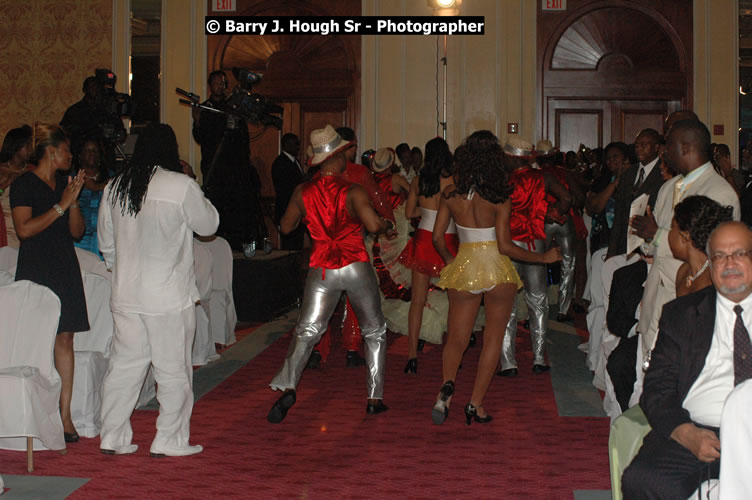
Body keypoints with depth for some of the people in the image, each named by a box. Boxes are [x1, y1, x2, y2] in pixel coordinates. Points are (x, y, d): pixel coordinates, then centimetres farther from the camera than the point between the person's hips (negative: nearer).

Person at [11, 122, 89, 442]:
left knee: (65, 338, 1)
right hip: (35, 269, -6)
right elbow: (24, 229, -14)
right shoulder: (24, 185, -4)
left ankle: (65, 415, 3)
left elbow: (77, 232, 12)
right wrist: (60, 206, -13)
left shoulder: (64, 183, 15)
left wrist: (74, 201, -3)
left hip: (65, 270, 6)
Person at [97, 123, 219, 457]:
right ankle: (169, 440, 12)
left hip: (125, 295, 5)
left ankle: (112, 438, 17)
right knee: (173, 370, 5)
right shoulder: (181, 186, -12)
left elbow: (106, 243, 14)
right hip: (169, 295, -5)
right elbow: (208, 225, 2)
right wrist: (199, 197, 16)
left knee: (124, 365, 12)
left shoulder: (114, 187, 6)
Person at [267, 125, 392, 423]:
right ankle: (375, 398, 13)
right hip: (356, 267, -2)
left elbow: (286, 227, 11)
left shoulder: (303, 192, 1)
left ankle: (287, 387, -20)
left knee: (306, 331, 2)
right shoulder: (353, 192, -10)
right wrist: (387, 224, -1)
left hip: (321, 269, 2)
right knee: (374, 332, 14)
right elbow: (373, 226, -22)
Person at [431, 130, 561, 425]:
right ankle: (476, 404, 6)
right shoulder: (500, 199, -12)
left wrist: (448, 259, 22)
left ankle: (447, 385, -16)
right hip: (497, 269, -2)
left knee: (457, 338, 12)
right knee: (493, 338, 10)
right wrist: (544, 258, -3)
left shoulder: (451, 194, -3)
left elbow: (437, 237, 2)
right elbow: (505, 246, -13)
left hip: (463, 267, 2)